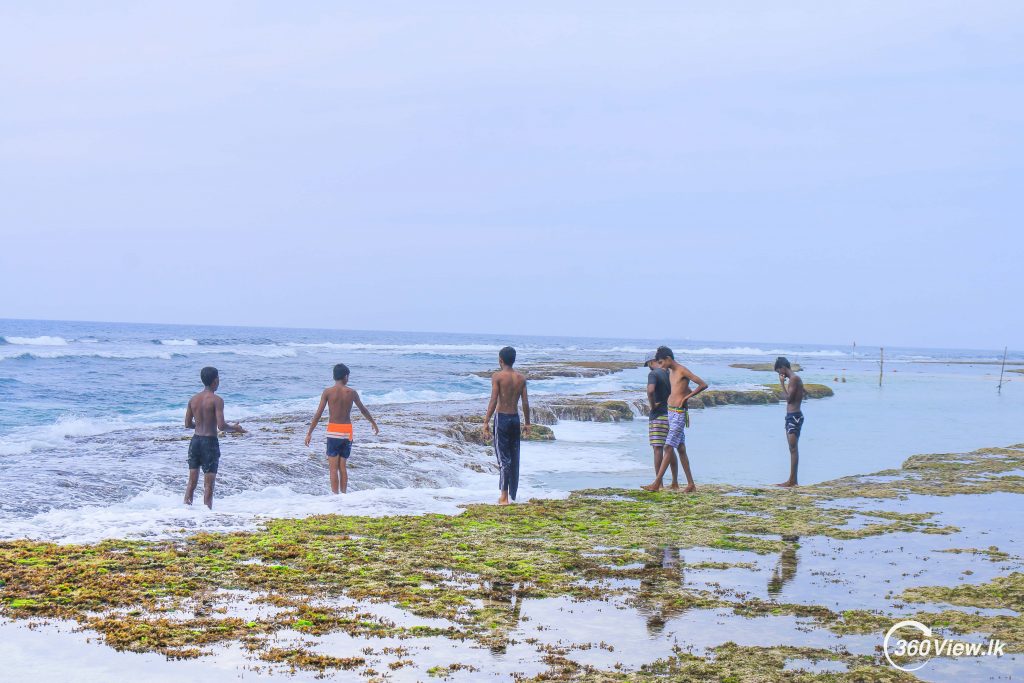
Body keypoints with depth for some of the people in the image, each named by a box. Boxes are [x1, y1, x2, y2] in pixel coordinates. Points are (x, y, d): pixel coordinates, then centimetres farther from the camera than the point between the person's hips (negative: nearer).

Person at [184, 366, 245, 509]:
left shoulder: (193, 399, 6)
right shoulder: (217, 400, -12)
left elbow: (187, 424, 11)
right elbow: (221, 426, -17)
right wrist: (234, 428, 2)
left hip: (195, 440, 5)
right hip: (210, 442, -5)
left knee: (192, 481, 11)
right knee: (208, 484, 0)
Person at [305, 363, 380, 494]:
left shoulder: (328, 392, -6)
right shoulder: (352, 392, 1)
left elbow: (318, 414, -8)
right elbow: (363, 410, 16)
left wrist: (309, 433, -3)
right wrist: (373, 423, 33)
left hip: (333, 431, -2)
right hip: (347, 431, 2)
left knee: (333, 468, 1)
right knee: (343, 467, 13)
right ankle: (344, 494, 15)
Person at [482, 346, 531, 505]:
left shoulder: (497, 376, -9)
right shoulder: (521, 378, 5)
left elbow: (493, 401, -15)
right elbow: (525, 403, 5)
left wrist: (486, 422, -14)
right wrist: (527, 423, 14)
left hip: (502, 418, -5)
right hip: (515, 419, 5)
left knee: (504, 457, -4)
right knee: (514, 457, 14)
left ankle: (504, 496, -8)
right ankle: (513, 494, 22)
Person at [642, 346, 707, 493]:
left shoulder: (683, 371, -12)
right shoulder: (671, 372, 15)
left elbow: (703, 385, -15)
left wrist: (686, 397, -12)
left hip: (679, 413, -10)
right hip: (670, 412, 10)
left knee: (668, 447, -11)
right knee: (681, 449, 8)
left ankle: (657, 483, -13)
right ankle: (691, 484, 11)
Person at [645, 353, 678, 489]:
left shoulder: (653, 374, -10)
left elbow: (650, 390, -30)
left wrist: (652, 405, -15)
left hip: (658, 416, -7)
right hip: (671, 415, 7)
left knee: (658, 449, -4)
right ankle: (675, 483, 15)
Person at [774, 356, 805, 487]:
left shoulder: (794, 379, -13)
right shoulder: (793, 379, 17)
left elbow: (789, 398, -17)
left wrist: (782, 383, -12)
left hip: (794, 416, -10)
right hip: (791, 417, 10)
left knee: (793, 448, -10)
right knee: (793, 449, 10)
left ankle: (792, 480, -10)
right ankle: (793, 480, 12)